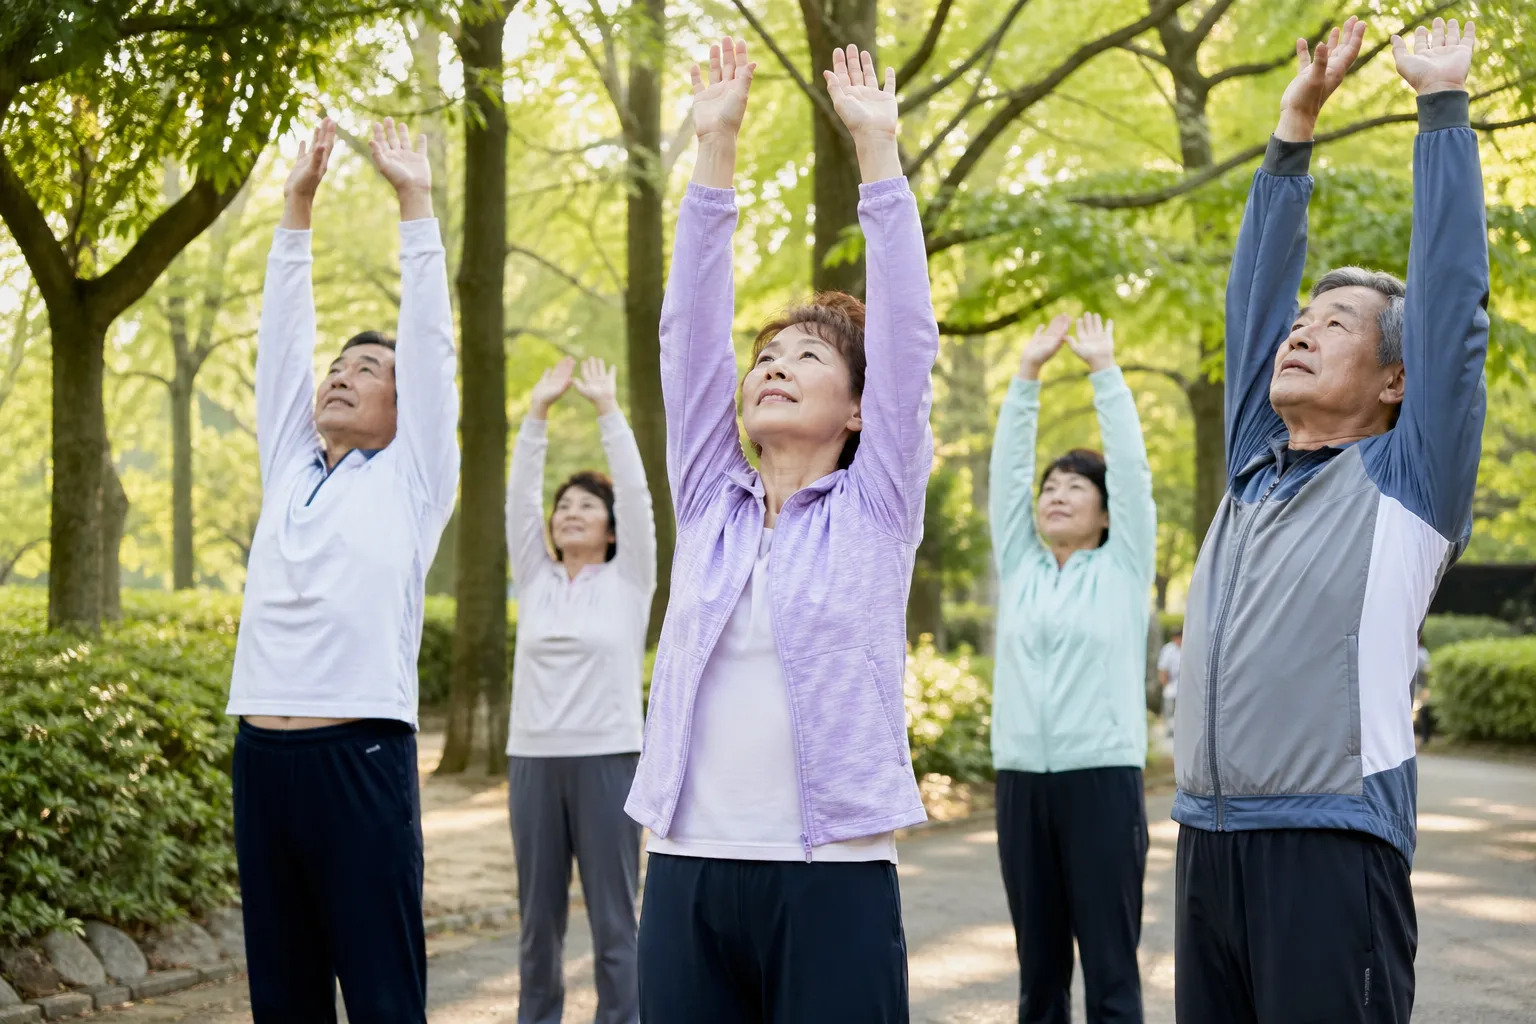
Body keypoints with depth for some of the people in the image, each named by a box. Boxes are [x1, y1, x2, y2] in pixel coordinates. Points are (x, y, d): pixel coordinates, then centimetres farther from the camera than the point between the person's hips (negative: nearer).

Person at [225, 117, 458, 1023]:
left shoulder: (413, 480, 6)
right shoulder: (289, 469, 18)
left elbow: (432, 342, 3)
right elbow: (281, 339, 17)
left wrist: (415, 200, 5)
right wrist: (299, 206, 14)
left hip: (362, 752, -5)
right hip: (262, 751, 5)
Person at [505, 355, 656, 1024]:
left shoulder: (630, 581, 3)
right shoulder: (534, 579, 11)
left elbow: (636, 493, -6)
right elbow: (519, 498, 4)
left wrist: (607, 409, -7)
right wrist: (539, 412, -2)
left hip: (606, 760, -3)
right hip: (533, 759, 3)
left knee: (613, 918, 0)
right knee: (537, 915, 9)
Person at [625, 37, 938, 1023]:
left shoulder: (875, 510, 4)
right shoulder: (710, 505, 11)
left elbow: (906, 335, -3)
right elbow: (691, 333, 6)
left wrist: (877, 147, -4)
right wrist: (716, 148, 2)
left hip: (833, 875, -3)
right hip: (687, 868, 3)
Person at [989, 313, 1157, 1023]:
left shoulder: (1123, 569, 5)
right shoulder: (1018, 568, 14)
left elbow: (1132, 467, -1)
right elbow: (1006, 469, 11)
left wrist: (1103, 370, 1)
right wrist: (1028, 374, 7)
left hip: (1101, 781, -4)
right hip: (1021, 782, 4)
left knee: (1110, 965, -1)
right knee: (1038, 964, 9)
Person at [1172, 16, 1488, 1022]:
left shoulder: (1404, 483, 2)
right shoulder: (1256, 471, 16)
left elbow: (1450, 301, -2)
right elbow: (1254, 293, 20)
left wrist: (1443, 103, 3)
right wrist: (1297, 121, 21)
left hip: (1331, 849, -6)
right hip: (1206, 839, 6)